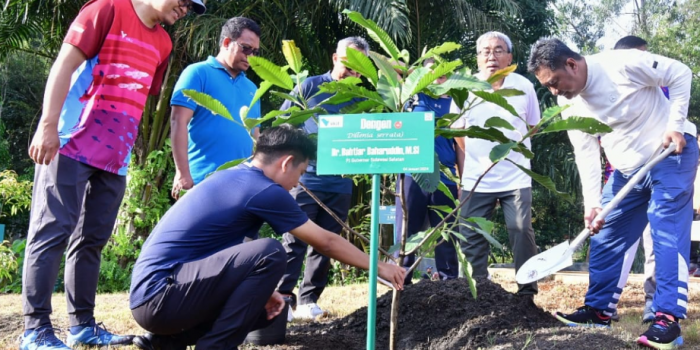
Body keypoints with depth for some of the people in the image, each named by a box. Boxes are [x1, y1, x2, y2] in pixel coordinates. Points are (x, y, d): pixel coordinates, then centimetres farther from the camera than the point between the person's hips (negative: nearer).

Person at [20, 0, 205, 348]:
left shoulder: (162, 44, 14)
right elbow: (64, 65, -11)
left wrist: (129, 147, 19)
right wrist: (48, 124, -18)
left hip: (115, 156, 7)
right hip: (71, 145, -7)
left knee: (92, 239, 9)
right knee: (53, 231, -7)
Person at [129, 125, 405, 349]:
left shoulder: (230, 177, 15)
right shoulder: (265, 191, -11)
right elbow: (326, 242, -1)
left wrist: (261, 290, 14)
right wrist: (378, 267, 11)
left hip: (150, 294, 10)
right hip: (161, 296, -10)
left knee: (265, 308, 19)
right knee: (270, 254, -19)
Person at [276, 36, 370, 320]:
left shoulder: (361, 99, 11)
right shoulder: (310, 87, 0)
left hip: (340, 183, 4)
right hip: (305, 178, -4)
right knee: (294, 242, -6)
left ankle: (308, 300, 14)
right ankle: (283, 297, -4)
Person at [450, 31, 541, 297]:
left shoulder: (524, 87, -1)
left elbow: (533, 126, 12)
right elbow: (457, 129, 10)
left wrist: (512, 146, 4)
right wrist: (476, 155, 8)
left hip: (516, 178, -1)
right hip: (476, 179, 1)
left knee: (522, 233, -6)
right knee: (471, 237, 2)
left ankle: (527, 294, 4)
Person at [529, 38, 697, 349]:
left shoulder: (623, 64, -24)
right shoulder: (569, 104, -6)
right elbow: (586, 153, -6)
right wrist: (592, 203, -14)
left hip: (672, 154, -7)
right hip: (627, 169, 7)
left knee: (668, 235, -12)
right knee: (607, 238, 6)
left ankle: (668, 319, -11)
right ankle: (599, 310, 15)